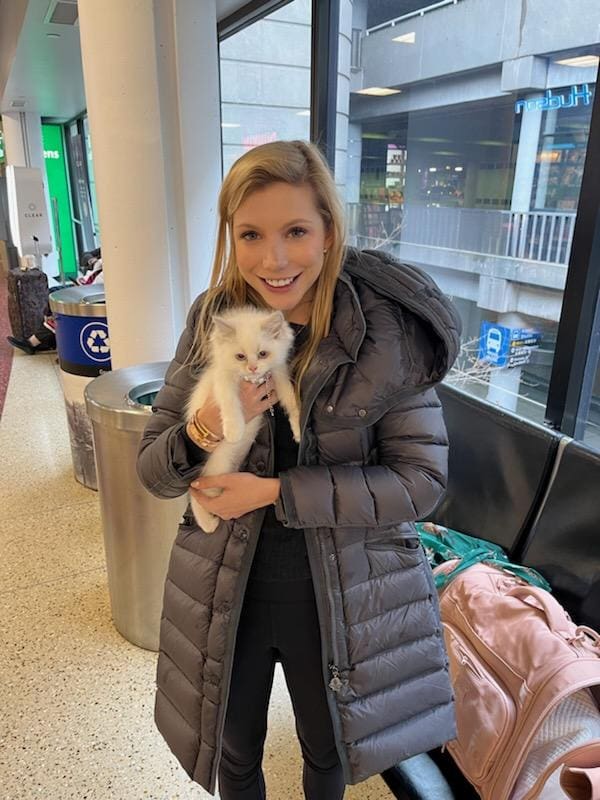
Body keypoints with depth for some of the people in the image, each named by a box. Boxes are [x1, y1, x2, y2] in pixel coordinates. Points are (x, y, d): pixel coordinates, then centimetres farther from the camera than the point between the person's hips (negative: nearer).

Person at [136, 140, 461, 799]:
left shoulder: (388, 330, -16)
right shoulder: (212, 322, -9)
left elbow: (421, 479, -17)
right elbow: (152, 469, -4)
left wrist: (274, 492, -23)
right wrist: (204, 433, -27)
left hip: (344, 595, -1)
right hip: (227, 591, 2)